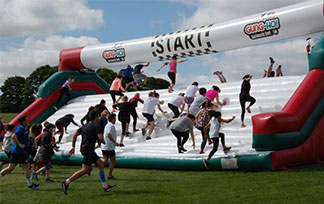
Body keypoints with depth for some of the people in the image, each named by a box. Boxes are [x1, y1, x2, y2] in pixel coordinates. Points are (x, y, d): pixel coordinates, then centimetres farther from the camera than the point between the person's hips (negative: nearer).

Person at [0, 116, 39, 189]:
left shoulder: (21, 128, 18)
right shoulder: (21, 128, -13)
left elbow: (15, 137, 29)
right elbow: (14, 136, -25)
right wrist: (20, 144, -22)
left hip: (15, 151, 10)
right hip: (20, 151, -10)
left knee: (10, 168, 9)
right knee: (27, 166, 0)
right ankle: (30, 184, 8)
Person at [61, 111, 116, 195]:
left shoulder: (85, 125, 18)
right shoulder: (96, 125, -7)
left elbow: (75, 134, 15)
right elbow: (100, 137, -18)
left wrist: (73, 147, 17)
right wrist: (104, 142, 5)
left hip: (84, 149, 10)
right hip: (88, 149, -10)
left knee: (101, 164, 10)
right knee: (85, 170, -9)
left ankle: (106, 187, 10)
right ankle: (66, 182, -10)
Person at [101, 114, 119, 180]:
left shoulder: (107, 125, 16)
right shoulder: (112, 126, -14)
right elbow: (109, 135, -27)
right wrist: (115, 142, -26)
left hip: (104, 146, 9)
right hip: (109, 147, -9)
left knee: (105, 161, 12)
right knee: (113, 161, 5)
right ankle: (110, 175, 8)